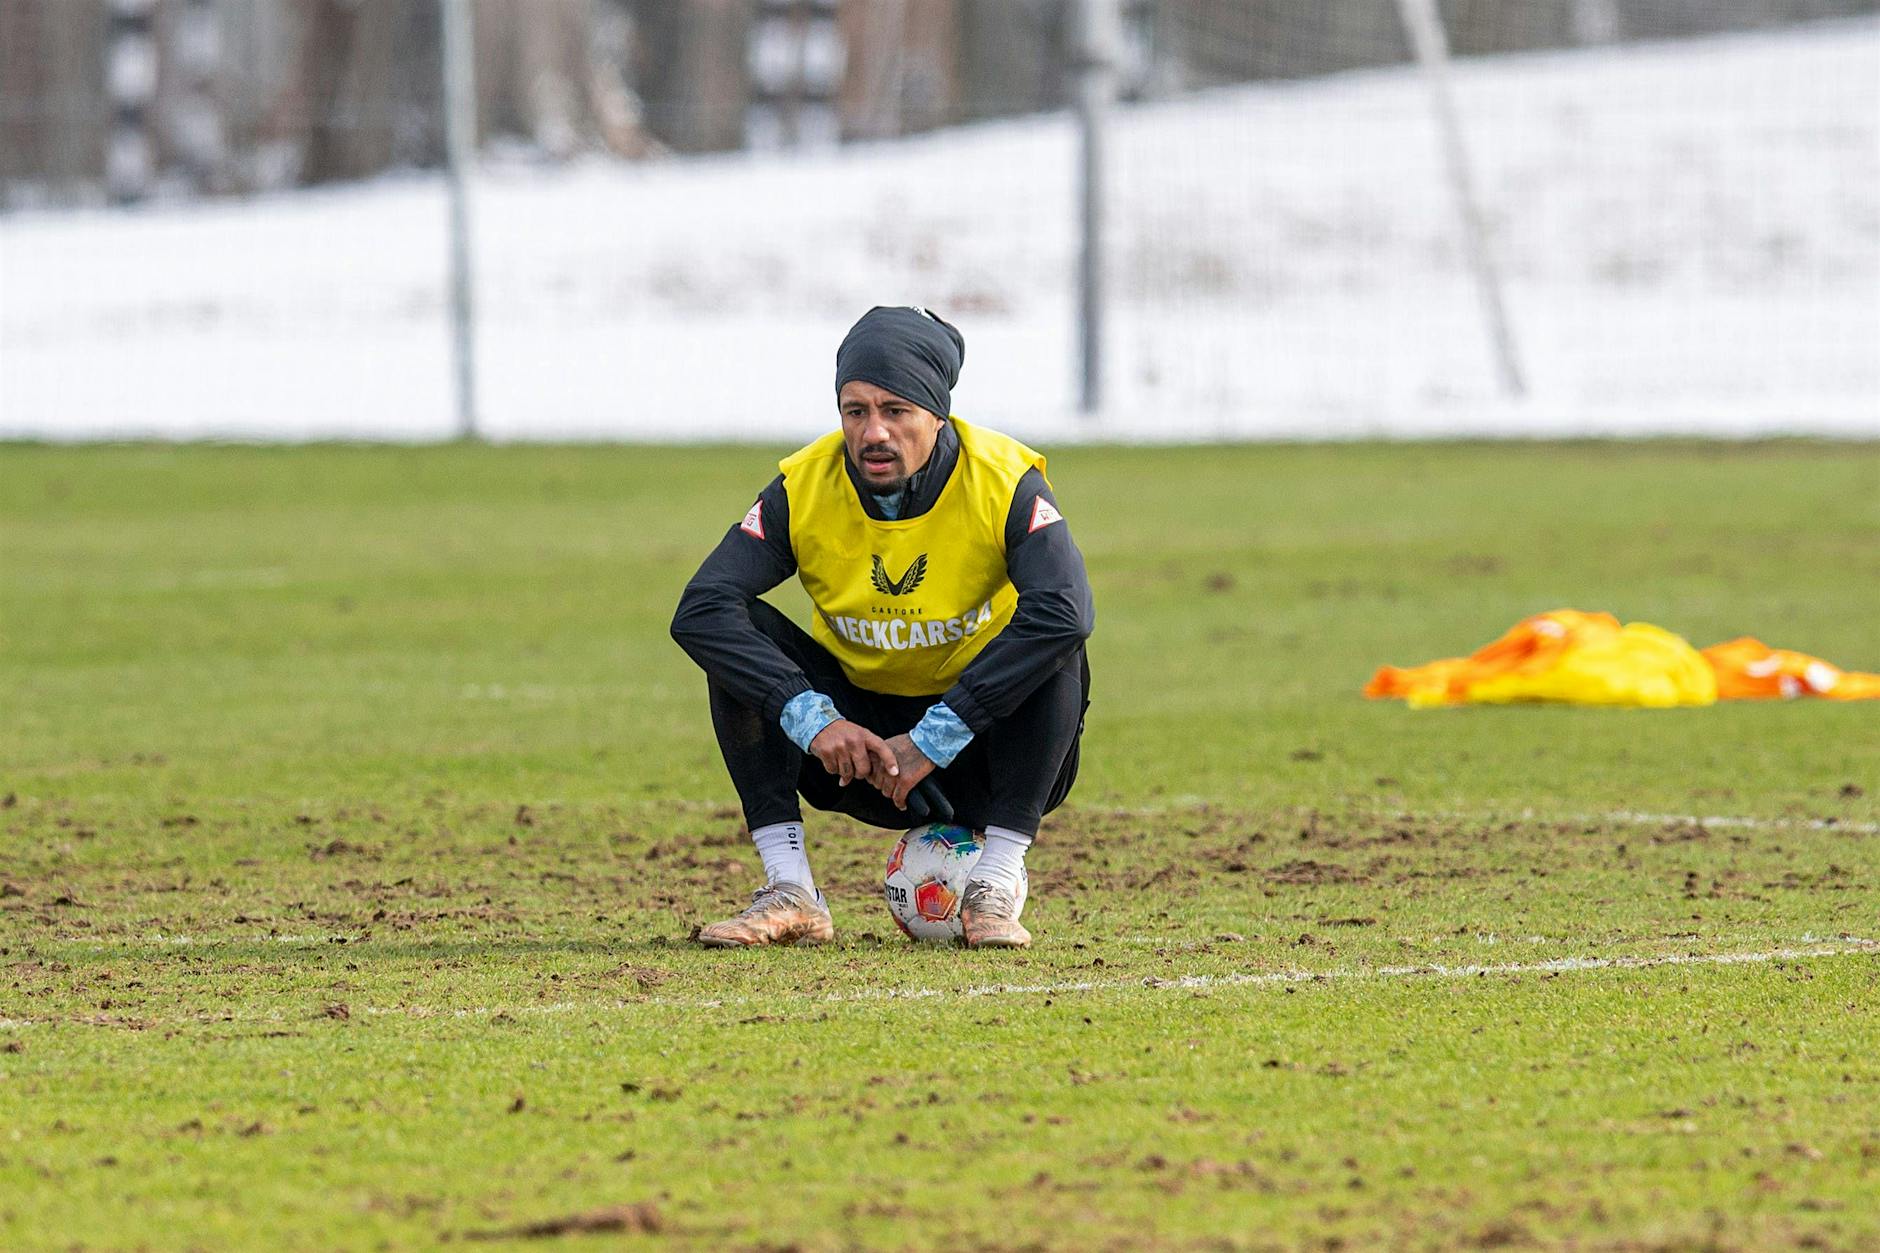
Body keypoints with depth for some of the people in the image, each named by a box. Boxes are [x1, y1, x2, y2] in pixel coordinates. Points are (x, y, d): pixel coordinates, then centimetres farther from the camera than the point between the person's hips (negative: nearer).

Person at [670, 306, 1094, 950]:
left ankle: (994, 889, -26)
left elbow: (1064, 611, -37)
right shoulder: (803, 489, -13)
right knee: (740, 633, -20)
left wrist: (934, 739, -39)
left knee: (1057, 650, -31)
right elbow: (699, 611, -23)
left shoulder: (1004, 481, -19)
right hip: (854, 741, 2)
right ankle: (790, 892, -22)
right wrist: (811, 718, -37)